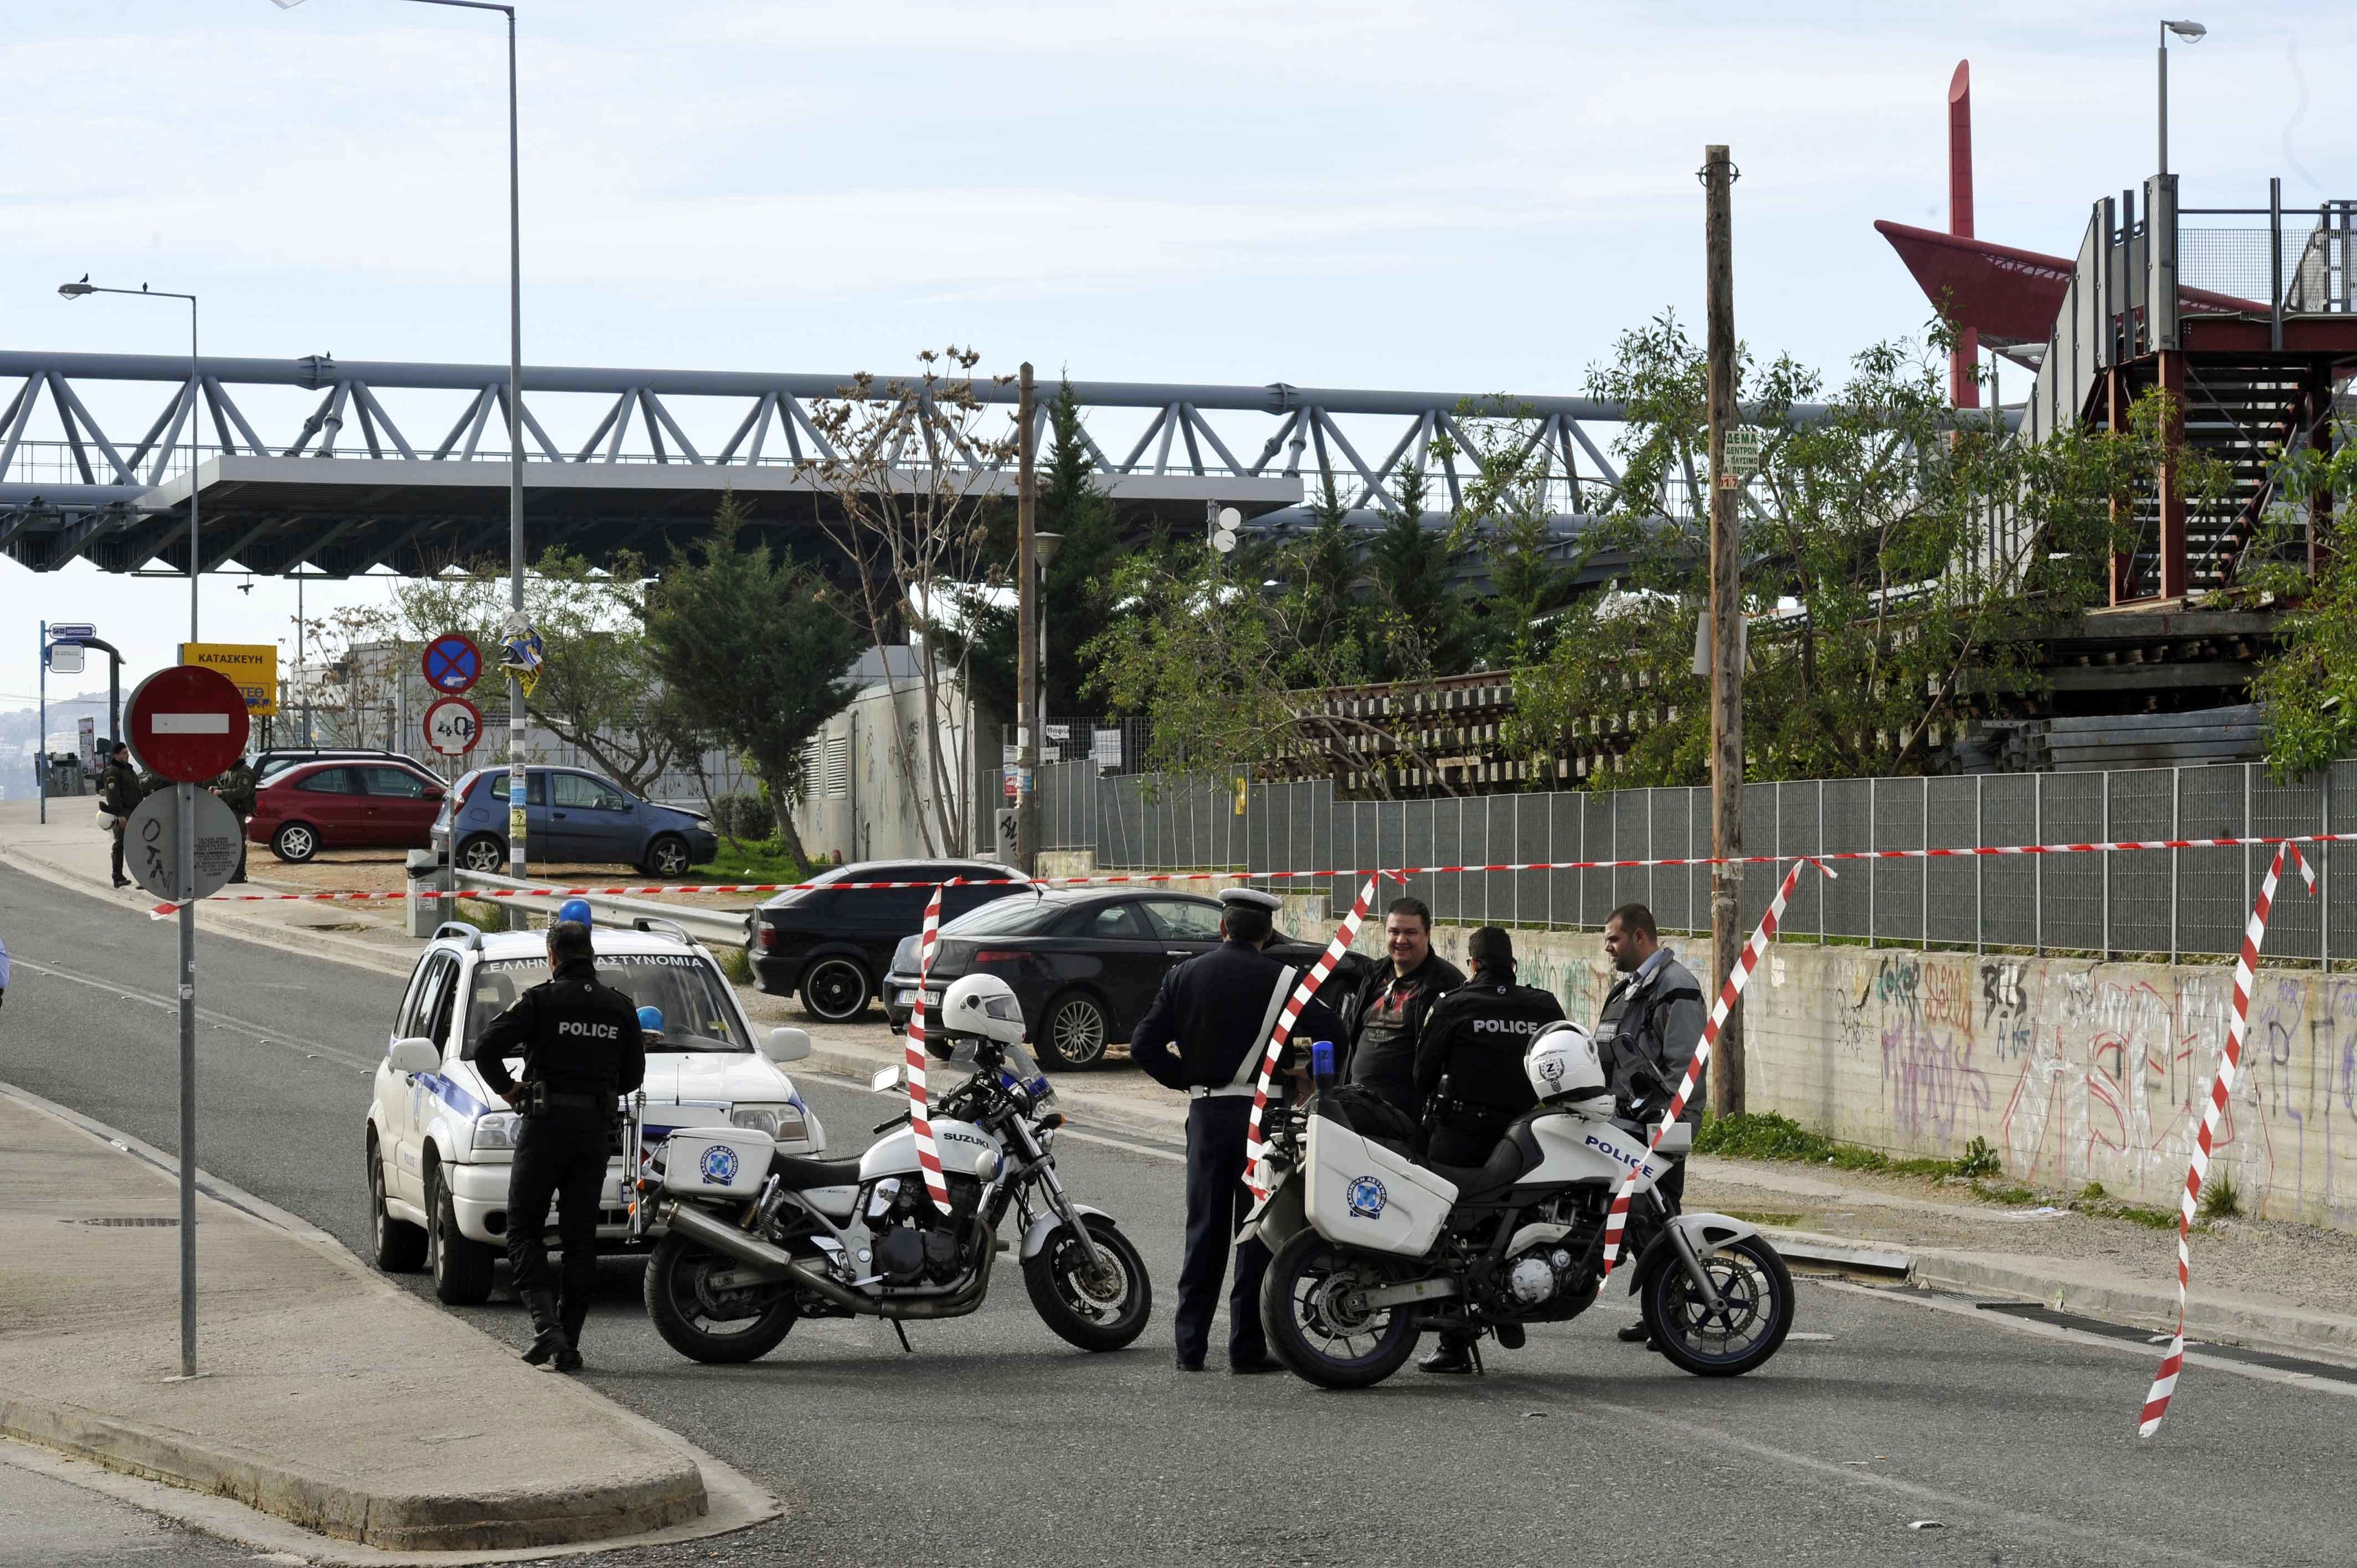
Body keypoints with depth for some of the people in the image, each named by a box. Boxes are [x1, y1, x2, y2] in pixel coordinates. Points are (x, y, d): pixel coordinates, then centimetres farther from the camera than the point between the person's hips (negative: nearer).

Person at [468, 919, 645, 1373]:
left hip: (546, 1126, -4)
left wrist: (507, 1089, 2)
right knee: (581, 1237, 8)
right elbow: (633, 1076, 11)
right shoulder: (621, 1008, 7)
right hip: (597, 1130, 4)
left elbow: (485, 1048, -14)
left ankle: (545, 1323, -15)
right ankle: (568, 1344, 6)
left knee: (524, 1229, 4)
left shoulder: (541, 1000, -7)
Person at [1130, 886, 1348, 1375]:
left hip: (1206, 1113, 3)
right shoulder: (1283, 980, -6)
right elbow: (1333, 1036, -12)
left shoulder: (1185, 975, 5)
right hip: (1262, 1112, -3)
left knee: (1204, 1230, 10)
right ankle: (1247, 1347, -1)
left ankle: (1190, 1346, 9)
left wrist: (1186, 1078, 13)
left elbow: (1144, 1045, 1)